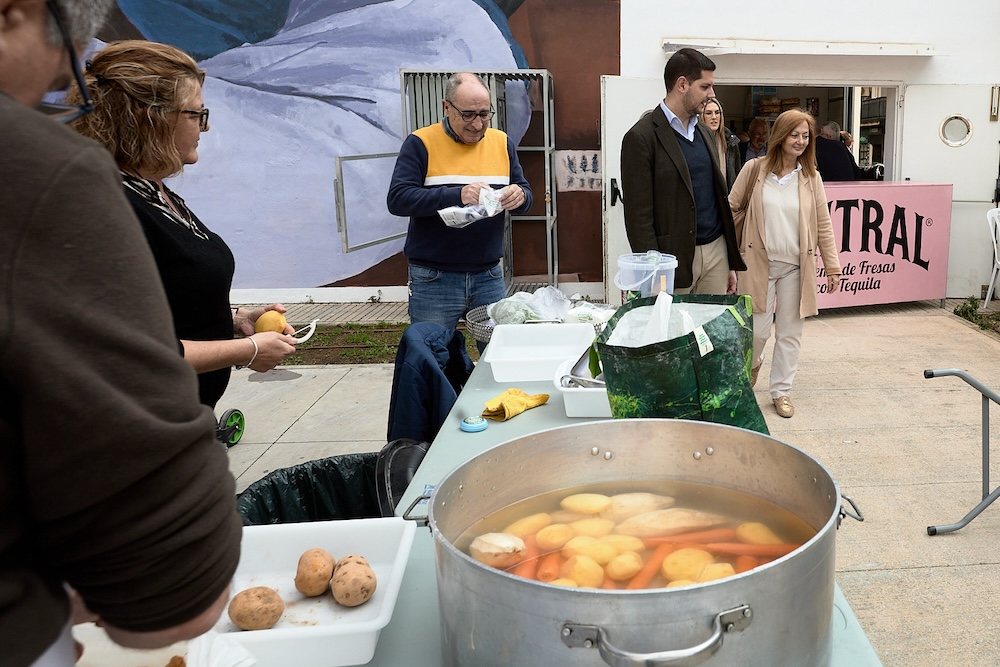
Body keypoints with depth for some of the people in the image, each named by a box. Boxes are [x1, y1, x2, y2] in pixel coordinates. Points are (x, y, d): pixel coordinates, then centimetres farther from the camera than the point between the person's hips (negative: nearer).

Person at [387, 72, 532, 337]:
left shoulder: (501, 142, 10)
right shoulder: (421, 143, -4)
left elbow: (525, 192, 13)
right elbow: (397, 199, -14)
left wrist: (520, 196, -12)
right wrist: (456, 195, -26)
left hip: (489, 276, 4)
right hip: (433, 279, -3)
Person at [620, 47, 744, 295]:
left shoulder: (706, 133, 14)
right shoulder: (641, 137, -10)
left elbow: (720, 197, 17)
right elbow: (638, 217, -13)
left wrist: (732, 263, 14)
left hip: (717, 251, 7)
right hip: (674, 259, -7)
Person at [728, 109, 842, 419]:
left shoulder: (810, 177, 3)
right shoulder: (754, 169, -3)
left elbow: (823, 224, 5)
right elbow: (731, 208, 3)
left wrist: (833, 266, 3)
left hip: (795, 265, 2)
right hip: (759, 262, -2)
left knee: (790, 331, 6)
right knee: (758, 329, 0)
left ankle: (781, 390, 20)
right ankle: (753, 363, 34)